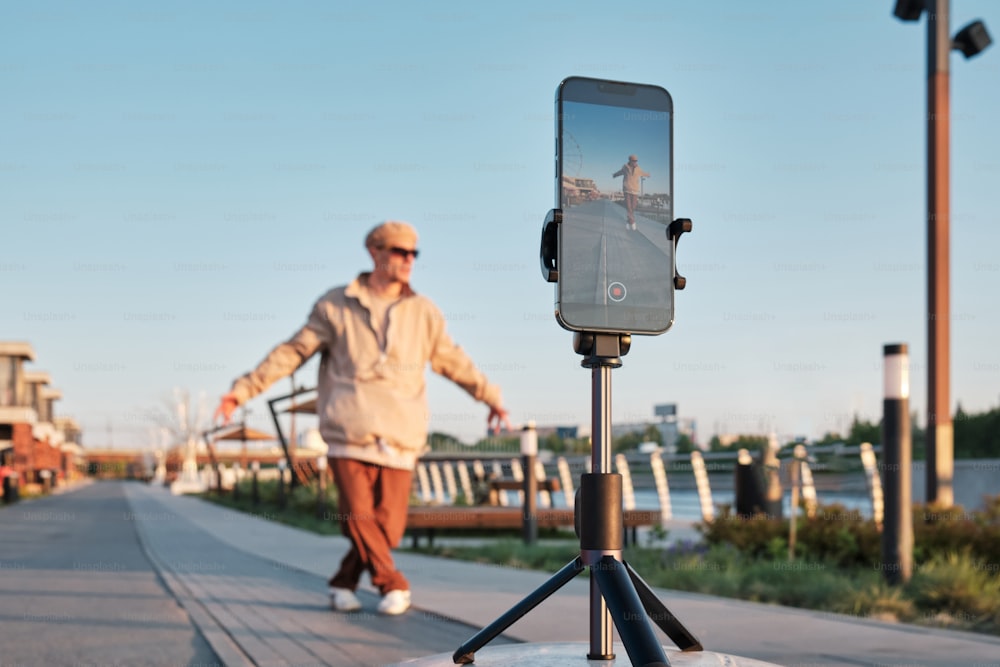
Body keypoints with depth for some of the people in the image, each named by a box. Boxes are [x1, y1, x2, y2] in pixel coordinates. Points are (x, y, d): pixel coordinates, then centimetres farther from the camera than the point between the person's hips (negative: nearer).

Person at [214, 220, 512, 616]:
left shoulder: (424, 312, 10)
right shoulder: (335, 306, 5)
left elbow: (453, 361, 22)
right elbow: (292, 352, 7)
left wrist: (492, 398, 23)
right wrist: (243, 389, 2)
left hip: (400, 438, 2)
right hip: (349, 434, -2)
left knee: (388, 527, -2)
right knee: (358, 517, -13)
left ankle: (344, 583, 24)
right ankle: (393, 586, 8)